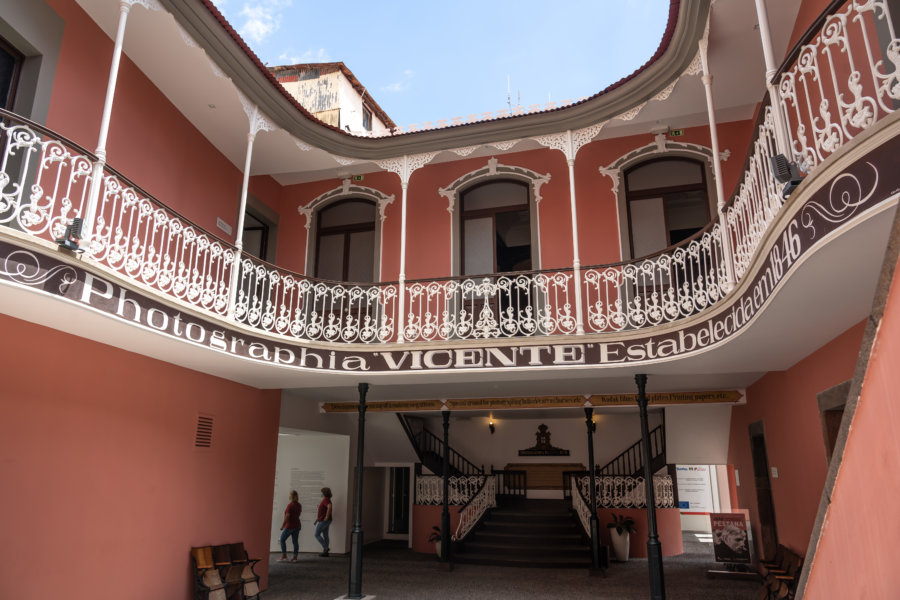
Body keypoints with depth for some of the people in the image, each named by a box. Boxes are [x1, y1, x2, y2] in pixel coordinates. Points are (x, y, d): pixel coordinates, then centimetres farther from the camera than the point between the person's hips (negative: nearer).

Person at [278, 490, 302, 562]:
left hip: (289, 526, -7)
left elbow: (287, 516, -20)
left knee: (282, 540, 7)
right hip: (297, 525, 7)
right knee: (295, 541, 8)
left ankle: (284, 556, 4)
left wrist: (283, 525, -12)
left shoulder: (290, 505, -18)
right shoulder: (299, 505, 5)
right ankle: (295, 557, 8)